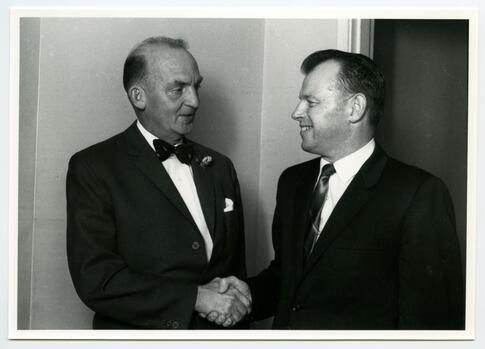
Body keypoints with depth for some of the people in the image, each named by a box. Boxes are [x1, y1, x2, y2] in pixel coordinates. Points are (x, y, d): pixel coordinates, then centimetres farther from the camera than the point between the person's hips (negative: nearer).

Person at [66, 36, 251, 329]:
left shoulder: (220, 167, 4)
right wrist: (196, 297, -22)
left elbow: (237, 264, 9)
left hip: (219, 333, 5)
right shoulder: (92, 168, -12)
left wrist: (235, 304, -9)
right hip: (141, 331, -4)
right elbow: (94, 278, -20)